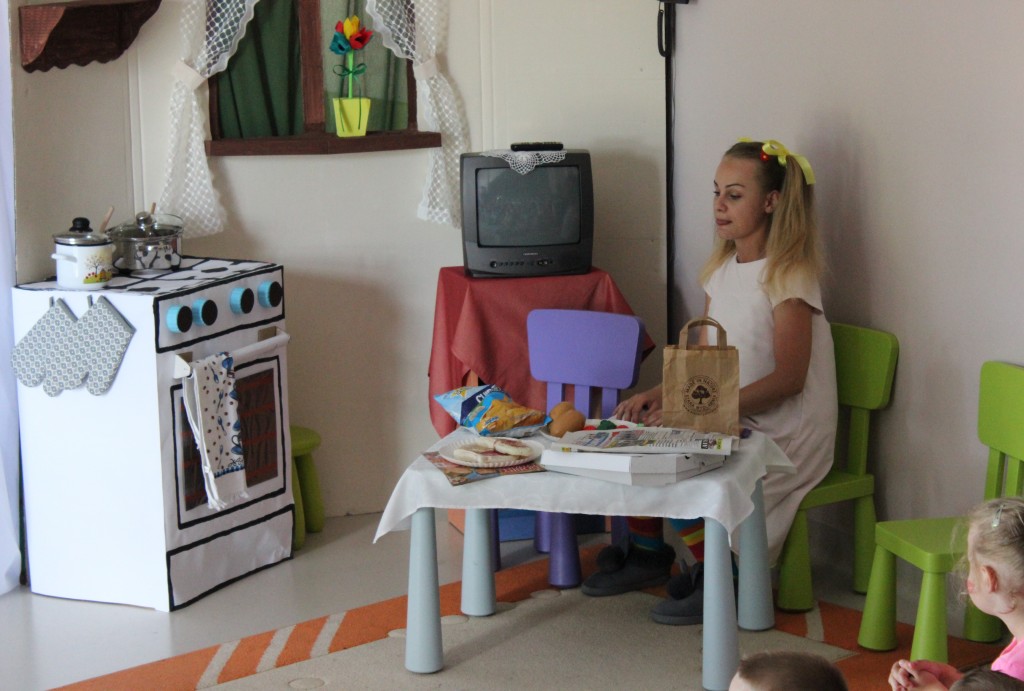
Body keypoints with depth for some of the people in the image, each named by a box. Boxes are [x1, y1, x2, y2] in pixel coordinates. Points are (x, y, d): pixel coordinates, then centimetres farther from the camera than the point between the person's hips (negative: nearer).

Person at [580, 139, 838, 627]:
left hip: (784, 434, -8)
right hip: (727, 418, 8)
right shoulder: (721, 270, 11)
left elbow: (788, 377, -20)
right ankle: (646, 553, 12)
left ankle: (711, 577, -7)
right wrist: (658, 395, -6)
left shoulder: (788, 274, -14)